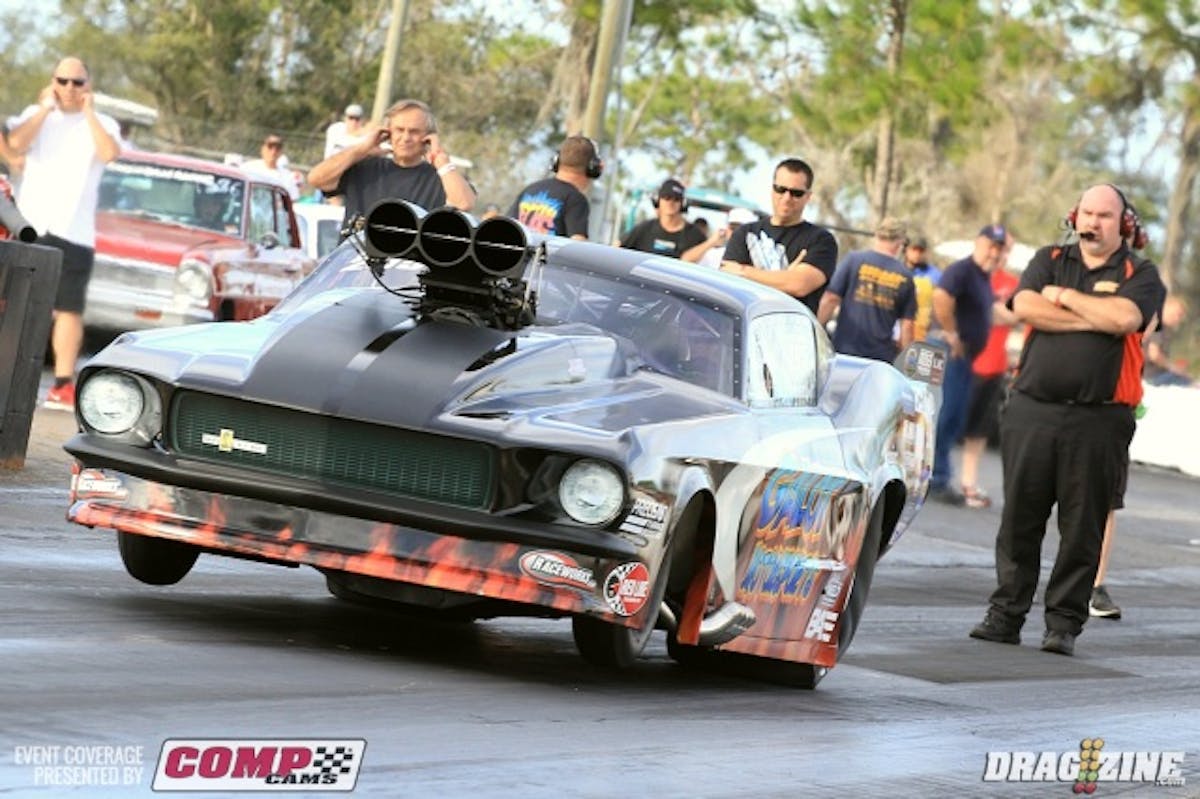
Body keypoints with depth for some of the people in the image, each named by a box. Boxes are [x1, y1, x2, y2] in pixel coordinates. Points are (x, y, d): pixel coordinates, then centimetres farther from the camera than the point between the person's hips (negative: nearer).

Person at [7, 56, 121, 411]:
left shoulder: (102, 123, 9)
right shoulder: (36, 114, 12)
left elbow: (109, 153, -14)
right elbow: (16, 143, -8)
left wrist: (88, 112, -8)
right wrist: (46, 109, -6)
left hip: (75, 232, -1)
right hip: (29, 223, 1)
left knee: (69, 308, -4)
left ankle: (64, 384, -3)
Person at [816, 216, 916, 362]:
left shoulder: (853, 259, -1)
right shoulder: (904, 277, 3)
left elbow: (830, 299, -5)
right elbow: (907, 325, 4)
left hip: (845, 350, -1)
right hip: (882, 357, 1)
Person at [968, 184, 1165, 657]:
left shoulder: (1140, 274, 5)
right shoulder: (1050, 260, 13)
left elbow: (1124, 317, -16)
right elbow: (1025, 307, -5)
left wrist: (1064, 296, -5)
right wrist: (1094, 318, -9)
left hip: (1098, 419, -2)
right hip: (1031, 410, 2)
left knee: (1083, 528, 0)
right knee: (1019, 519, 5)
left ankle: (1064, 623, 7)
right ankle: (1005, 615, 12)